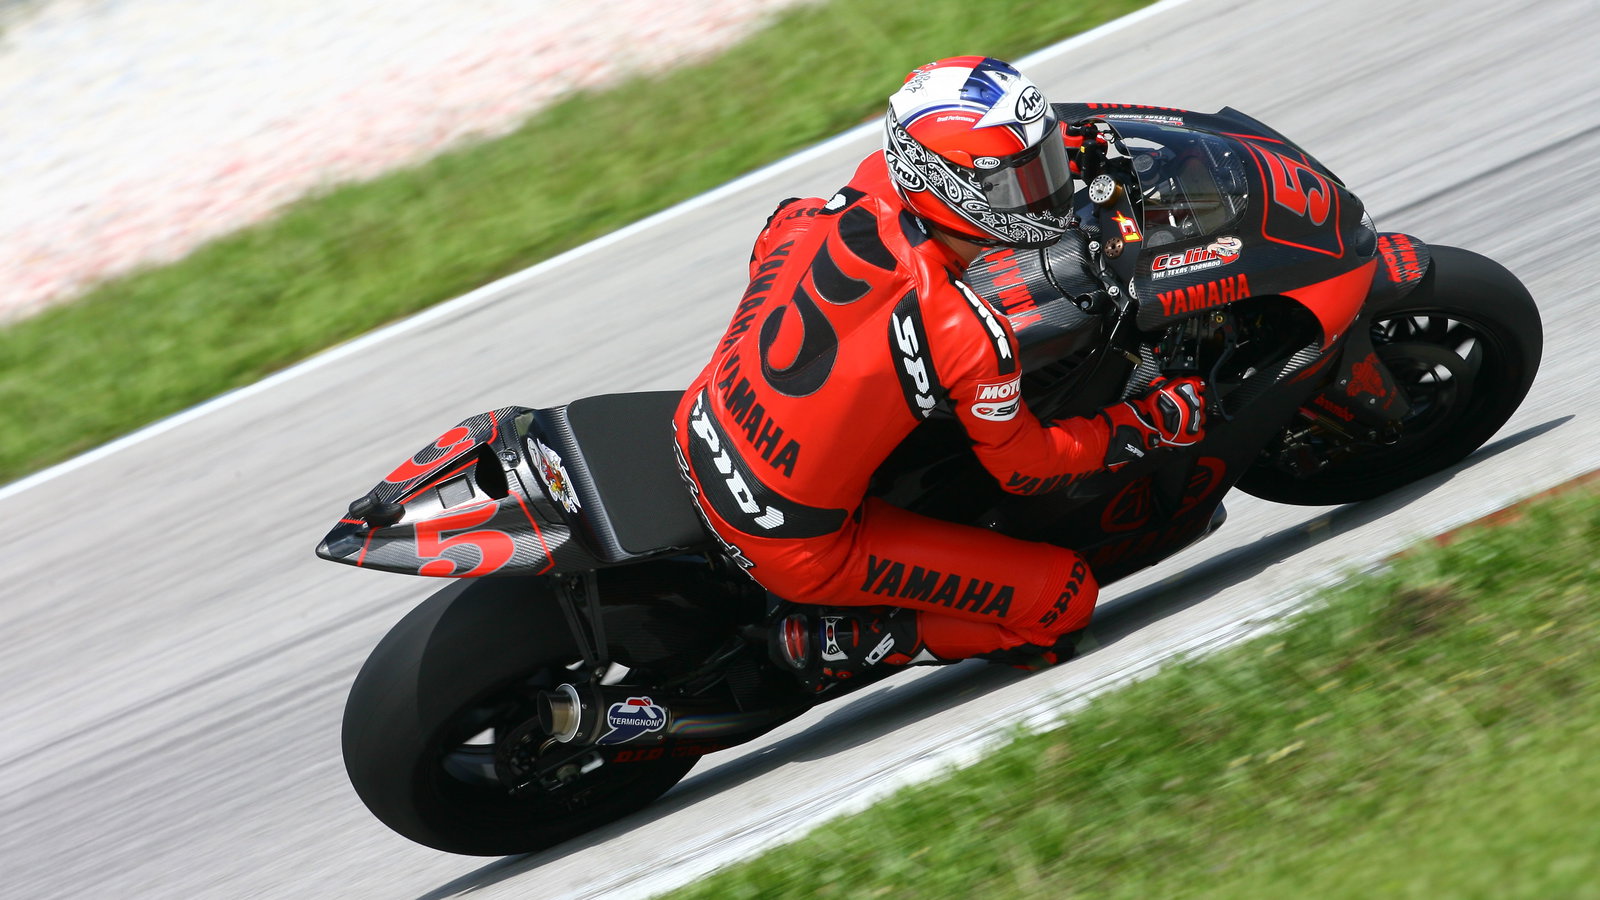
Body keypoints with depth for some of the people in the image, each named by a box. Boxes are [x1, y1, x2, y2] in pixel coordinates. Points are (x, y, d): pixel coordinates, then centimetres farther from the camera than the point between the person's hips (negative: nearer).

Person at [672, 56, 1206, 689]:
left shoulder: (814, 220, -8)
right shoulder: (970, 336, -24)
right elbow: (1024, 467, -8)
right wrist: (1149, 423, 4)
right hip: (796, 548, -7)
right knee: (1064, 599, 0)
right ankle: (831, 643, -1)